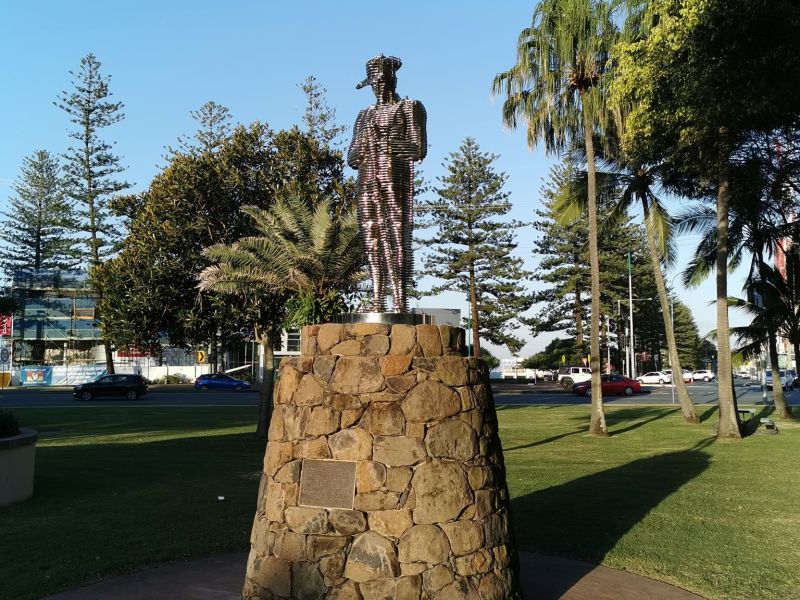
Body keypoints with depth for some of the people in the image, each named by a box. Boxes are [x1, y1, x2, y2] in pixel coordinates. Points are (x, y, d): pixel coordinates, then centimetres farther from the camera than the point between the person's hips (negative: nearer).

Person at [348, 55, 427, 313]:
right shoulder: (365, 114, 24)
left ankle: (400, 301, -15)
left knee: (398, 238, -13)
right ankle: (377, 301, -1)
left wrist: (383, 142, -6)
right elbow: (352, 158, 18)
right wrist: (364, 141, -2)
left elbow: (418, 149, -4)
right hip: (368, 181, 6)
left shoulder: (409, 108, 8)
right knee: (371, 239, -1)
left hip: (395, 179, -5)